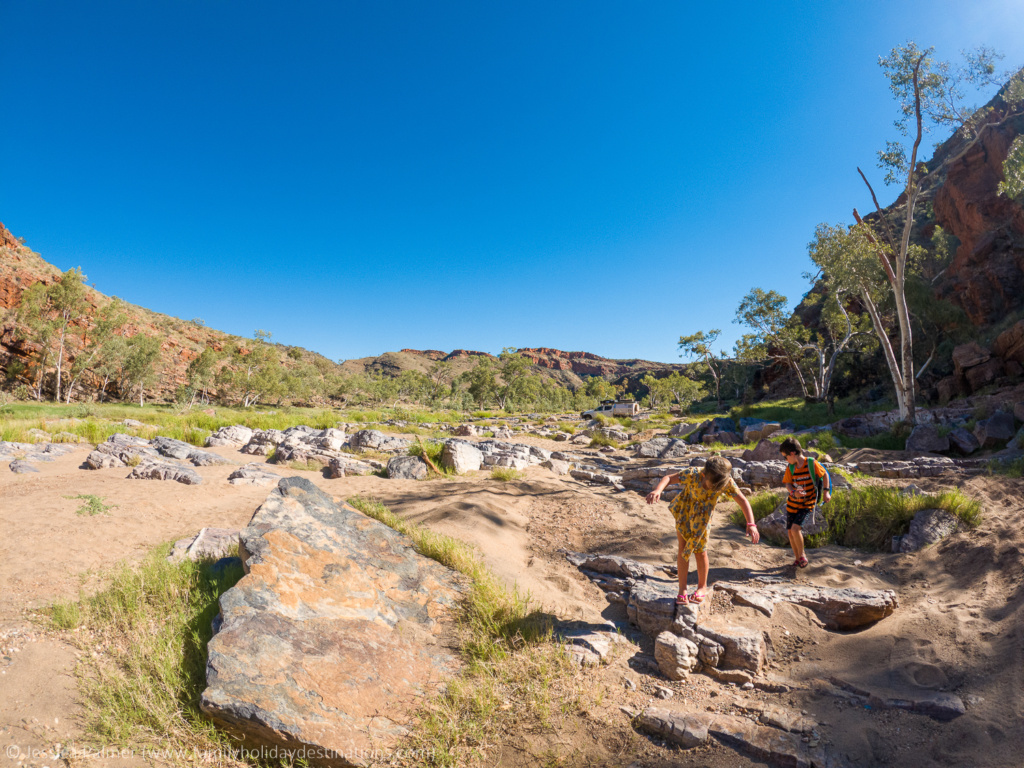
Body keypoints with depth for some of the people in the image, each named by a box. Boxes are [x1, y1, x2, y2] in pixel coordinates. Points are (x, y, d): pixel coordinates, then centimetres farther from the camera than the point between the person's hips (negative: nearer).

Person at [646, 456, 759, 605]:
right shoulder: (693, 475, -35)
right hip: (684, 510, -1)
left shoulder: (727, 483, -29)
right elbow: (669, 478, -34)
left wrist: (751, 524, -32)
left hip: (702, 517, 1)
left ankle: (702, 587, 28)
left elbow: (743, 501, -22)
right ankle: (682, 590, 9)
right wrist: (657, 490, -54)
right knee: (683, 548, -1)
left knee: (700, 551, 6)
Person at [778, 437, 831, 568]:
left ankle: (802, 555, 4)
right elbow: (788, 484, -3)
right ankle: (797, 558, 25)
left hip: (807, 504, -5)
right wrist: (793, 492, -25)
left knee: (795, 529, -19)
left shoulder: (812, 464, -12)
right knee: (790, 531, 6)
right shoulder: (790, 468, -2)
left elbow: (825, 474, 2)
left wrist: (826, 491, -7)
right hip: (792, 503, 5)